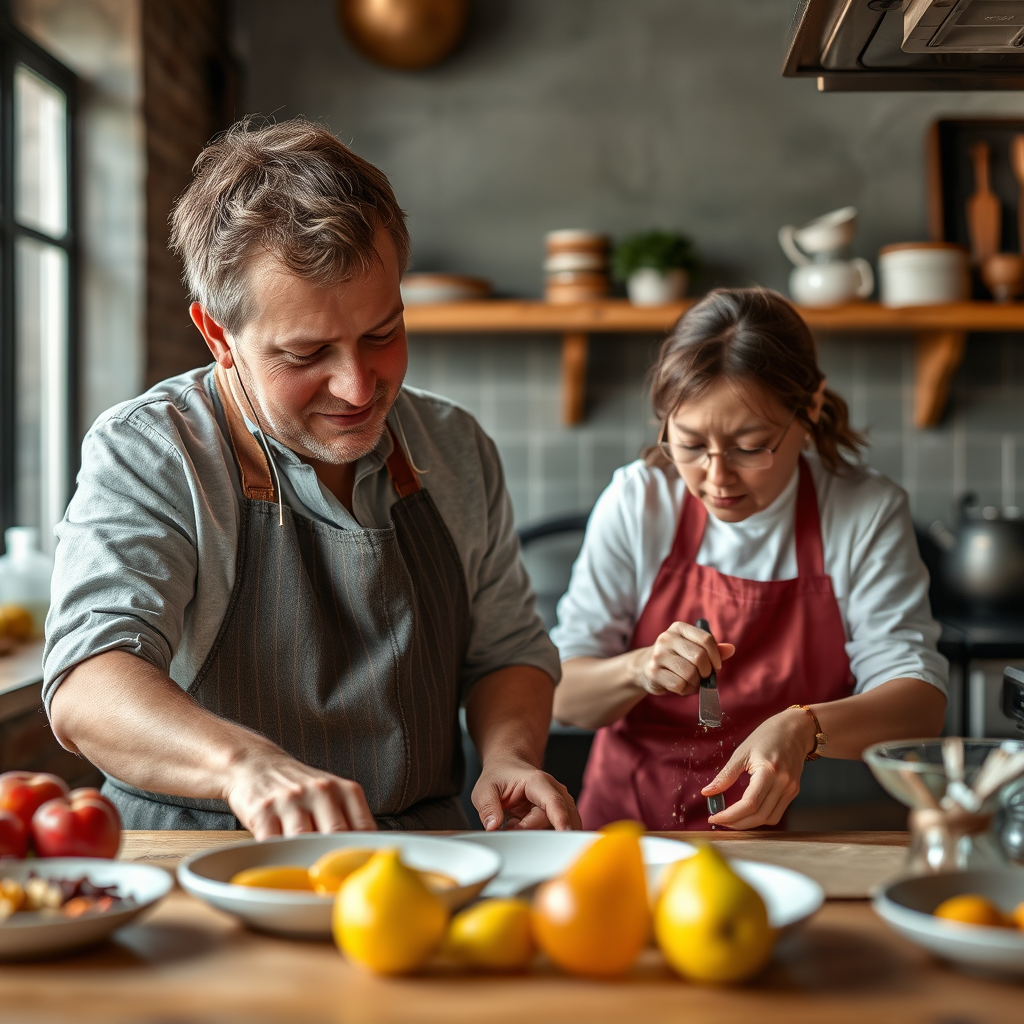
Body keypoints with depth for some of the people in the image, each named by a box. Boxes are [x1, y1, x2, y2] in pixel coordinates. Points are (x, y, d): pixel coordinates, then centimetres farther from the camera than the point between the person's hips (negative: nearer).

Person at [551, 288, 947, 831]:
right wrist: (639, 670, -22)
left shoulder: (867, 512, -5)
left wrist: (803, 729, -29)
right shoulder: (635, 501, -3)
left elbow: (920, 700, -10)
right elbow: (563, 697, -1)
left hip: (792, 824, 1)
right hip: (633, 820, -1)